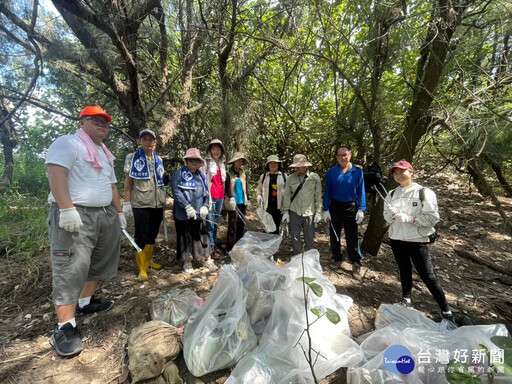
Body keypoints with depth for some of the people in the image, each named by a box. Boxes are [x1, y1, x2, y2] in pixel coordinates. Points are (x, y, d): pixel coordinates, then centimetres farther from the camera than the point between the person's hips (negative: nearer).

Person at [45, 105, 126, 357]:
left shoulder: (105, 154, 22)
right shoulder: (68, 143, -4)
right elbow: (56, 173, -18)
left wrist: (119, 212, 20)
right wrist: (67, 209, -27)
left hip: (105, 214, 9)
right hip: (74, 214, -8)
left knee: (99, 263, 15)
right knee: (71, 268, -9)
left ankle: (85, 301, 33)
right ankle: (66, 326, 0)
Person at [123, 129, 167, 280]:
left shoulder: (158, 160, 13)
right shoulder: (133, 158, 2)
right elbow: (128, 182, 0)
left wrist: (163, 201, 17)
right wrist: (126, 202, -6)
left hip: (158, 204, 5)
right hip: (141, 204, -4)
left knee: (152, 235, 15)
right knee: (141, 237, 1)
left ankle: (149, 260, 32)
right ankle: (142, 268, 11)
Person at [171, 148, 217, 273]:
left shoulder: (201, 176, 12)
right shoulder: (178, 174, -4)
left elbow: (206, 192, 11)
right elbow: (176, 192, -14)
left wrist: (205, 206, -4)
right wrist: (187, 206, -21)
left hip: (199, 213, 4)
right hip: (183, 214, -4)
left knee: (202, 235, 11)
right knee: (184, 237, 8)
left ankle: (207, 259, 24)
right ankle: (186, 262, 25)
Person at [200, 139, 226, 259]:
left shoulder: (222, 164, 17)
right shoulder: (206, 163, -3)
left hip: (220, 196, 6)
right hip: (210, 196, -6)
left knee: (216, 222, 15)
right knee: (210, 222, -5)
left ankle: (214, 243, 27)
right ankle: (211, 248, 2)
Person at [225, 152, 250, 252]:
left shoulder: (243, 173, 15)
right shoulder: (228, 173, 0)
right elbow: (227, 187, -9)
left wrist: (248, 200, 18)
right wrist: (231, 197, -22)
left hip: (242, 202, 5)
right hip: (233, 202, -5)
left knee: (241, 224, 8)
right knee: (233, 225, -8)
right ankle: (230, 248, 1)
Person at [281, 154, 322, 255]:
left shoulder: (315, 177, -1)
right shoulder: (290, 178, 2)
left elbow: (318, 196, 1)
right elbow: (286, 196, 7)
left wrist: (318, 212, -1)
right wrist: (285, 211, 4)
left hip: (309, 212, -1)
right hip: (295, 212, 1)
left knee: (309, 238, 9)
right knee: (295, 237, 10)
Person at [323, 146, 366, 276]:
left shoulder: (357, 172, 1)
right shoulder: (331, 172, 1)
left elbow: (361, 191, 3)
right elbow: (327, 192, 2)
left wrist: (361, 209, -5)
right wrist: (326, 209, -3)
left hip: (351, 207, -1)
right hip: (335, 206, 1)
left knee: (352, 236, 1)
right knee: (334, 235, 10)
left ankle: (356, 263, 13)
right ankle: (337, 259, 26)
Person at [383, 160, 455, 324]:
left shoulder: (424, 192, -8)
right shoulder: (392, 194, 7)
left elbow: (432, 217, -12)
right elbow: (387, 216, 8)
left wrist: (408, 218, -18)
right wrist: (392, 214, -14)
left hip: (417, 240, -4)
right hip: (396, 239, 5)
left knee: (428, 276, 1)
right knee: (404, 270, 18)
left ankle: (446, 310, 18)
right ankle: (407, 299, 35)